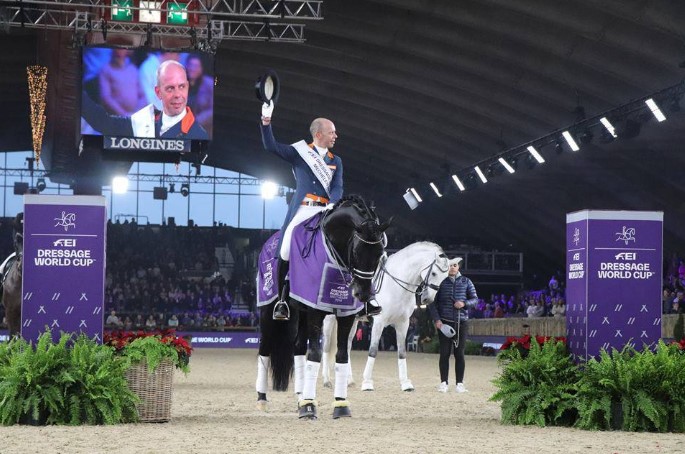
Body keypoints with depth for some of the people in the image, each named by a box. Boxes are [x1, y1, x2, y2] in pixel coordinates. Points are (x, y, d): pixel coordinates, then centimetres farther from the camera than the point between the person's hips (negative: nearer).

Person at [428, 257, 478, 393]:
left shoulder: (466, 282, 6)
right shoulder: (441, 282, 1)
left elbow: (475, 299, 8)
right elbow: (432, 302, 1)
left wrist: (464, 303, -13)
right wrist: (436, 319, -9)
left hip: (461, 322, 1)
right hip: (444, 323, -1)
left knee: (459, 353, 3)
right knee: (444, 353, 0)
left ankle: (460, 383, 8)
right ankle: (443, 383, 6)